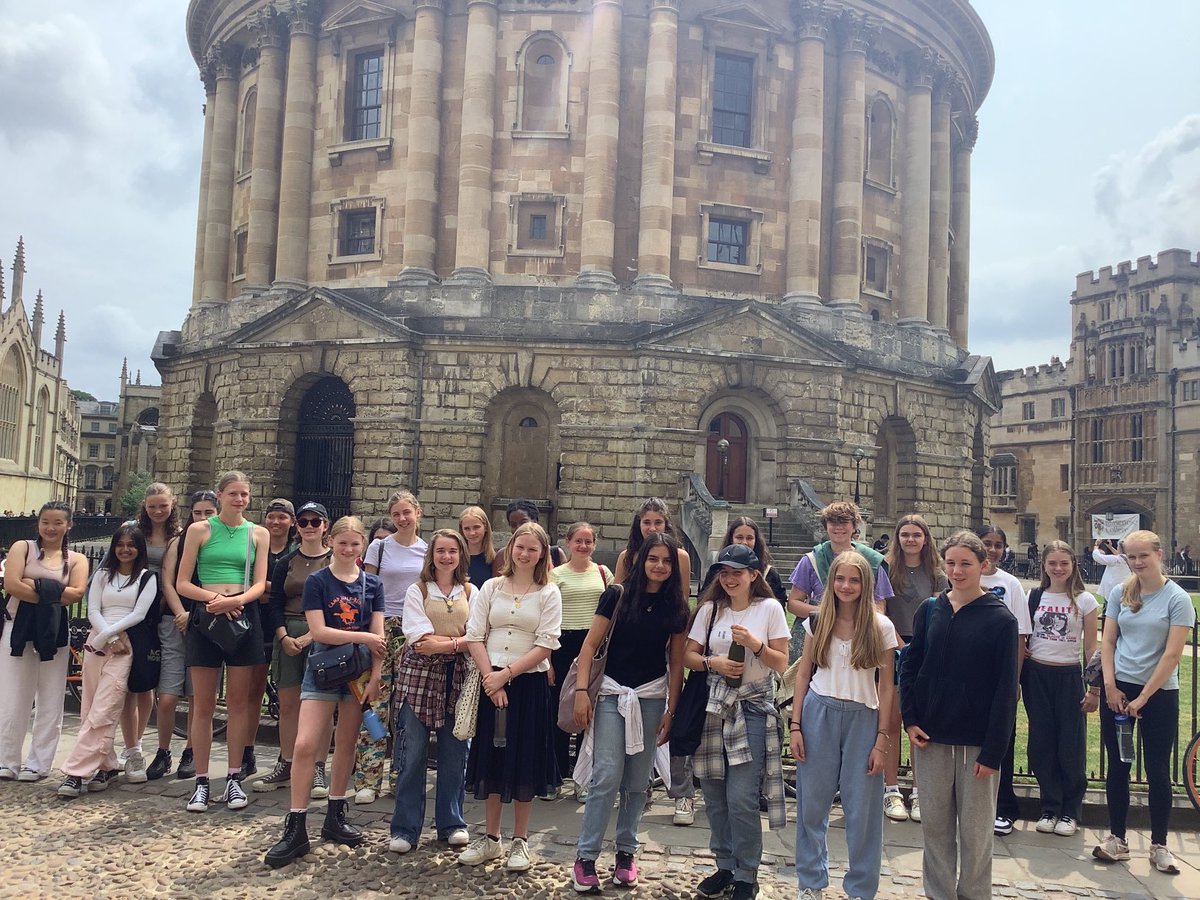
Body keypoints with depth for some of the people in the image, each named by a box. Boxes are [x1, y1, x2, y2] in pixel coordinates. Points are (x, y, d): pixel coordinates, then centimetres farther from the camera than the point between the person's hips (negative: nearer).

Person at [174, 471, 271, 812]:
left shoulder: (258, 533, 8)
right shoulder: (199, 530, 3)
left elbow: (259, 584, 3)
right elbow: (182, 584, 1)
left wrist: (234, 599, -17)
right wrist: (213, 596, -17)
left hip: (243, 616, 1)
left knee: (238, 702, 5)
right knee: (203, 704, 1)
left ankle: (234, 779, 13)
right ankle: (201, 782, 9)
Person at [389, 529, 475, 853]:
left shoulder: (470, 592, 10)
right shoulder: (417, 592, 3)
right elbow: (420, 640, -9)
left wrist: (443, 644, -15)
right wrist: (461, 640, -12)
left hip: (458, 678, 2)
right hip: (419, 675, -2)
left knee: (454, 755, 7)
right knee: (412, 755, 0)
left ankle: (451, 823, 21)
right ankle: (405, 829, 11)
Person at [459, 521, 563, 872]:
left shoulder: (549, 593, -1)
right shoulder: (491, 588, 5)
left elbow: (546, 645, -9)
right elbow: (474, 636, 0)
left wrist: (505, 675, -14)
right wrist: (490, 678, -12)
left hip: (530, 683, -2)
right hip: (491, 682, 2)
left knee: (525, 760, 5)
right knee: (492, 756, 9)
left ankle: (520, 840, 19)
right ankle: (491, 839, 22)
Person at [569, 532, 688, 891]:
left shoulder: (676, 607, 3)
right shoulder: (617, 595, -5)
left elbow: (676, 663, 7)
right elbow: (590, 646, -4)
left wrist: (671, 710, 4)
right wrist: (582, 692, -11)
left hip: (652, 697, 3)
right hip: (612, 692, -2)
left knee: (637, 782, 9)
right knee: (607, 777, -9)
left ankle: (626, 853, 23)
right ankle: (586, 857, 2)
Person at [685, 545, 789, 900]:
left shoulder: (770, 608, -3)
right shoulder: (709, 609, 4)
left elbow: (782, 663, -1)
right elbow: (688, 656, 5)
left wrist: (755, 645, -18)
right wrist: (713, 663, -13)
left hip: (752, 710, -3)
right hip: (714, 708, 4)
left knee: (741, 798, -5)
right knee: (714, 795, 9)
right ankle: (726, 866, 26)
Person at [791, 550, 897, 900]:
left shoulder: (881, 627, -3)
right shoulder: (817, 622, 2)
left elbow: (886, 686, -1)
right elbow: (803, 674, 5)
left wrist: (882, 740, -4)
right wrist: (795, 726, 0)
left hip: (862, 718, -1)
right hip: (819, 713, 2)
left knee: (862, 809, 5)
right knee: (812, 804, 8)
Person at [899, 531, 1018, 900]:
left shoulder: (1000, 619, -6)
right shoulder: (930, 610, 5)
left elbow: (1006, 689, -8)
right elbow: (909, 666, 10)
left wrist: (993, 751, -11)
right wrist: (910, 719, -1)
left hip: (977, 742, -3)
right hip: (930, 737, 3)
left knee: (975, 829, 6)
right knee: (935, 824, 11)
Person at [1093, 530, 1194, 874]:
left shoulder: (1177, 599, -8)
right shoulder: (1119, 594, 3)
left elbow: (1172, 655, -11)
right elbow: (1108, 642, 5)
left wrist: (1142, 698, -13)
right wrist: (1110, 686, -6)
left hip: (1158, 694, -3)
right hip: (1118, 690, 3)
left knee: (1157, 771, 5)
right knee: (1117, 767, 7)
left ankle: (1158, 844, 18)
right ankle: (1116, 838, 18)